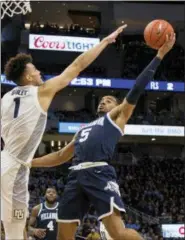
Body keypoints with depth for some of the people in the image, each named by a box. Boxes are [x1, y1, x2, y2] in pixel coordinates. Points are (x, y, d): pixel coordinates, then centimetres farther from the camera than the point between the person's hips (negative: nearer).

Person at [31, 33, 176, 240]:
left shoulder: (118, 115, 18)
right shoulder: (85, 128, 35)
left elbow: (137, 89, 7)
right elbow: (60, 156, 37)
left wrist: (159, 55, 1)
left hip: (99, 173, -7)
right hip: (77, 175, 7)